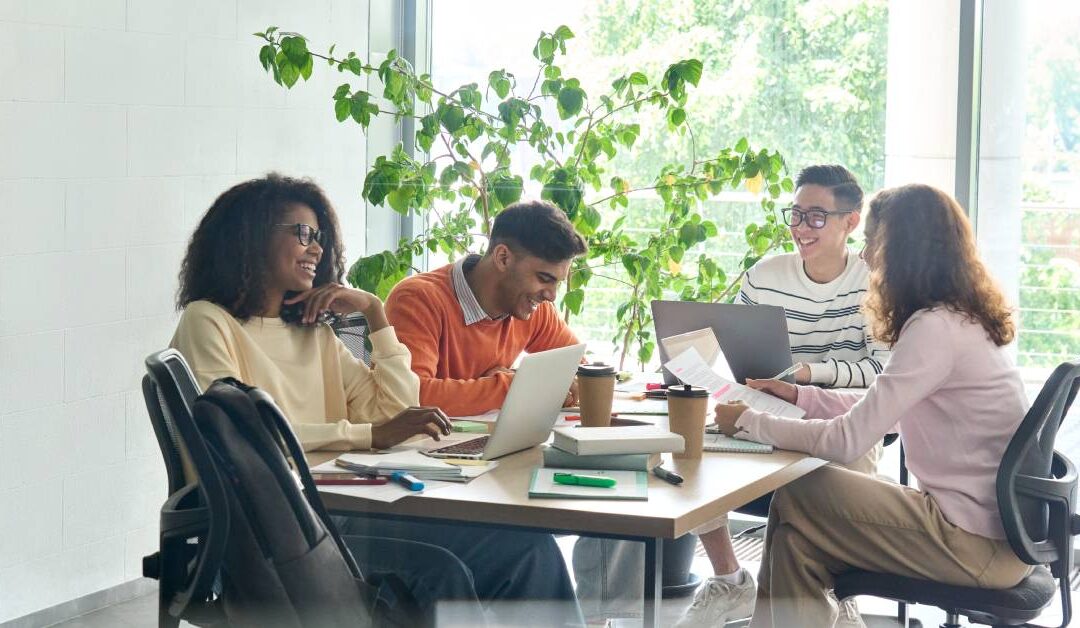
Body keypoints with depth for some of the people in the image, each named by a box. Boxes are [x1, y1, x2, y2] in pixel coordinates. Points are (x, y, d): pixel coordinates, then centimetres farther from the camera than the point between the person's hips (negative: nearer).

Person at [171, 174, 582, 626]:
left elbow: (396, 414, 16)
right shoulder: (207, 322, 2)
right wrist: (372, 435, -17)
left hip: (341, 512, 7)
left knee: (529, 548, -12)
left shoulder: (314, 332, 24)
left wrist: (375, 313, 12)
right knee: (441, 572, -30)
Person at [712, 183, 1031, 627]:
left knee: (795, 504, -3)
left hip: (982, 542, -9)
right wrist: (800, 396, 17)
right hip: (998, 522, 9)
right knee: (798, 498, 8)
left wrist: (749, 422, -8)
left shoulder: (936, 327, -19)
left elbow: (848, 440, -20)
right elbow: (880, 412, 21)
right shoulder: (960, 318, 10)